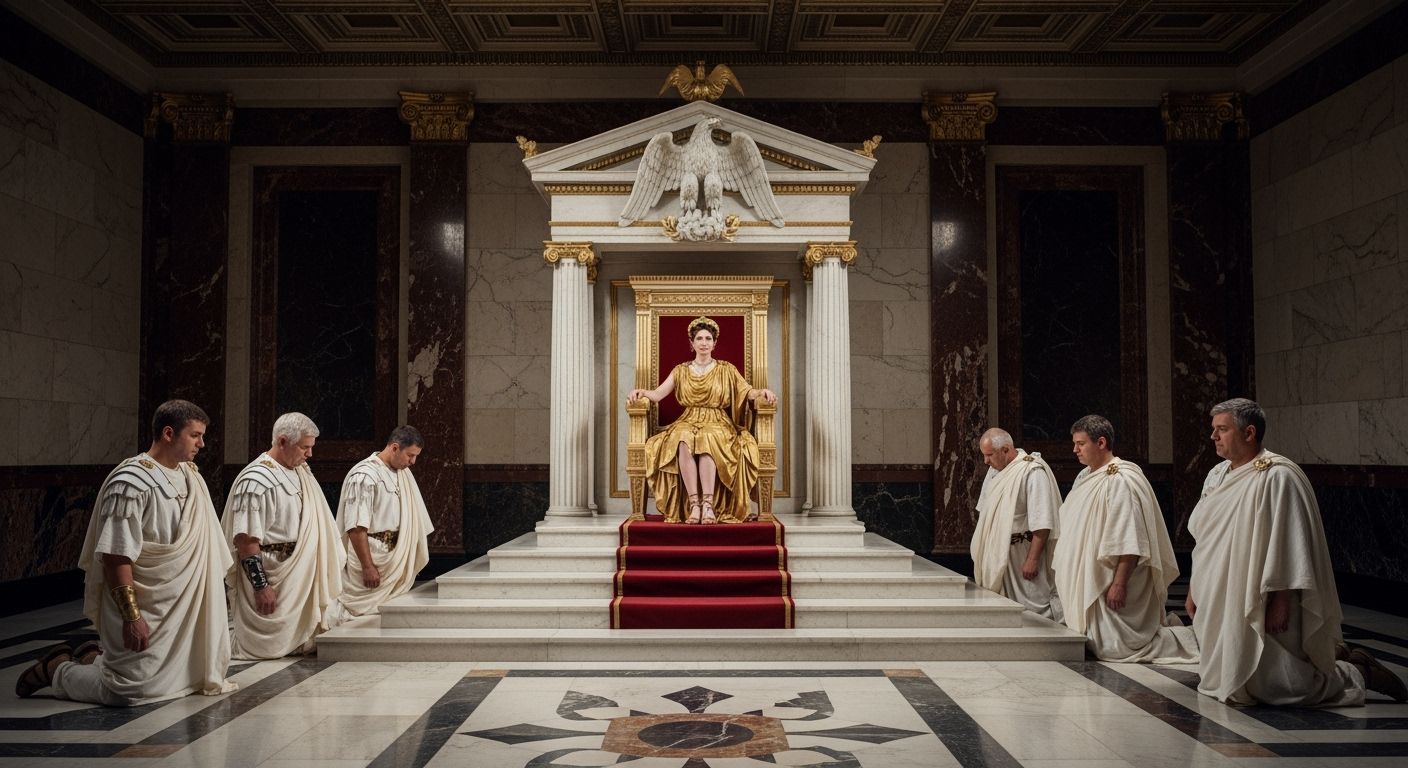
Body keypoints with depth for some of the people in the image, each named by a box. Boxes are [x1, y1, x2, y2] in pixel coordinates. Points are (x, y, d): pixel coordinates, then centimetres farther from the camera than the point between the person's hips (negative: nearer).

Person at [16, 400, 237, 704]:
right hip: (144, 609, -8)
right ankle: (58, 668, 20)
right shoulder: (131, 484, -20)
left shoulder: (190, 476, 6)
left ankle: (96, 660, 33)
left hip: (179, 603, 8)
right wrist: (131, 617, -22)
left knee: (177, 678, 16)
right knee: (131, 691, -3)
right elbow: (116, 557, -21)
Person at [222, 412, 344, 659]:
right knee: (268, 646, -1)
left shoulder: (300, 471, 8)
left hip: (299, 572, 9)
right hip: (270, 575, -9)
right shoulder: (255, 481, -19)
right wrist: (261, 586, -21)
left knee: (299, 643, 14)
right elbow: (245, 540, -20)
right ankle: (218, 640, 15)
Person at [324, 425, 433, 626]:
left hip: (395, 556, 8)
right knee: (364, 611, -1)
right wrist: (367, 566, -22)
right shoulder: (364, 476, -18)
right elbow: (356, 527, -21)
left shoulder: (403, 472, 9)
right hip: (369, 557, -8)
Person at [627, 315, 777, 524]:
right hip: (688, 422, 1)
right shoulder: (681, 371, 15)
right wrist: (642, 392, -14)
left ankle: (708, 503, -42)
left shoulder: (726, 369, 13)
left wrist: (761, 392, -19)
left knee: (708, 439, -37)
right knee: (683, 441, -35)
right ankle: (694, 504, -38)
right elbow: (658, 394, 6)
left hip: (718, 424, -1)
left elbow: (747, 391, 3)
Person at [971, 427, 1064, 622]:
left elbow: (1042, 523, -20)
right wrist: (979, 544, 17)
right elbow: (985, 510, 20)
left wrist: (1032, 559, -22)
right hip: (997, 555, 8)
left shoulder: (1033, 472, -17)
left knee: (1033, 609, -2)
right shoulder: (995, 469, 9)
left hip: (1022, 557, -8)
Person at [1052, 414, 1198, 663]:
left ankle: (1182, 639, 12)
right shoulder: (1085, 477, 11)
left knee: (1114, 646, -8)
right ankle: (1163, 625, 27)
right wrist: (1063, 574, 18)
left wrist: (1119, 584, -25)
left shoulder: (1121, 480, -18)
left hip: (1108, 584, -10)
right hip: (1086, 581, 10)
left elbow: (1129, 542, -23)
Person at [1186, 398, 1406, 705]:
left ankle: (1358, 673, 18)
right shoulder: (1217, 475, 9)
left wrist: (1279, 600, -24)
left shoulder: (1277, 476, -18)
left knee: (1275, 688, -7)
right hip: (1224, 604, 9)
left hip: (1264, 603, -9)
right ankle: (1331, 657, 34)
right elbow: (1205, 542, 15)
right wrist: (1194, 589, 16)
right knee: (1227, 677, 19)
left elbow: (1289, 544, -21)